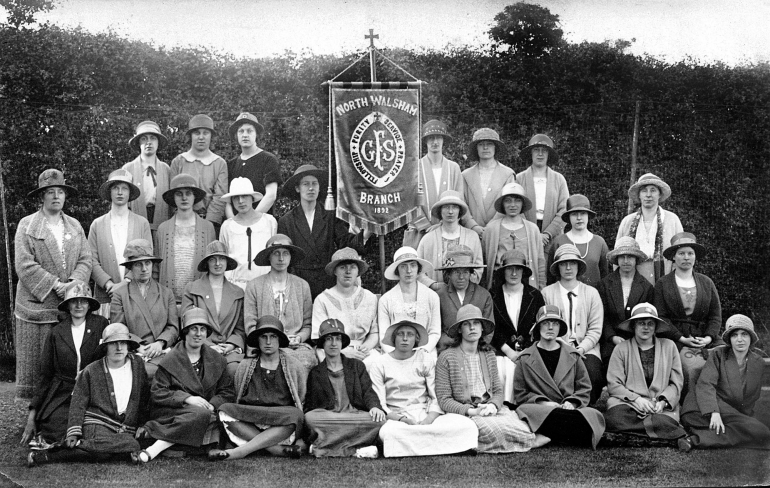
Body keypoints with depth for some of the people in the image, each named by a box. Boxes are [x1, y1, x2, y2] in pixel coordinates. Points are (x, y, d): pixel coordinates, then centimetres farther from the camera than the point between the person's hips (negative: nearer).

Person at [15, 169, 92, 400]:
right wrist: (55, 285, -13)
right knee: (37, 362, -1)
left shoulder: (75, 226, 16)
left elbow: (85, 260, 9)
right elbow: (24, 265, -7)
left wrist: (72, 284, -9)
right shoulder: (27, 225, 2)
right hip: (37, 305, -3)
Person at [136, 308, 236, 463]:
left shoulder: (217, 360, 13)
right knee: (201, 414, -36)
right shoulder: (170, 360, 2)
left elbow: (227, 392, 12)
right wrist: (187, 398, -17)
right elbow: (157, 393, -4)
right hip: (171, 412, -4)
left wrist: (212, 405, -9)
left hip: (207, 411, 4)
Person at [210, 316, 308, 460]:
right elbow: (238, 401, 17)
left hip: (281, 429, -1)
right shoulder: (245, 367, 14)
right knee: (225, 410, -26)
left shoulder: (295, 368, 11)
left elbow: (301, 404, 11)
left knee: (295, 415, -33)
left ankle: (240, 450, -38)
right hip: (248, 426, 2)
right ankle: (279, 449, -33)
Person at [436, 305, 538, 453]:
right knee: (495, 430, -35)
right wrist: (470, 411, -17)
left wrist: (493, 405, -9)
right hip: (463, 412, -4)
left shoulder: (489, 355, 15)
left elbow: (498, 391, 14)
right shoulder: (447, 357, -2)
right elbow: (444, 400, -4)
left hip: (491, 409, 4)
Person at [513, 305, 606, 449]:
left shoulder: (572, 355, 18)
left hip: (570, 408, 3)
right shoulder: (525, 359, 12)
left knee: (593, 415, -33)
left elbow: (584, 388, 16)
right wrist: (542, 402, -9)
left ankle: (547, 435, -31)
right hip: (539, 409, -3)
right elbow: (520, 394, 8)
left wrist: (572, 402, -4)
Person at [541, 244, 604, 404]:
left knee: (592, 373, -29)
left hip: (586, 349, 1)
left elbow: (595, 330, 6)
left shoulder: (591, 293, 12)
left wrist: (580, 349, -10)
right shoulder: (547, 293, 8)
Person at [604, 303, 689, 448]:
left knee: (661, 421, -40)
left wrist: (663, 401, -8)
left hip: (662, 407, -1)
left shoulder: (669, 346, 13)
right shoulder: (621, 348, 9)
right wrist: (636, 399, -14)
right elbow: (613, 385, 2)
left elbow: (677, 383, 11)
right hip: (627, 403, 1)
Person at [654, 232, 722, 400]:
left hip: (705, 338, 3)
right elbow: (661, 317, 0)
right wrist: (681, 339, -11)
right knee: (692, 365, -30)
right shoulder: (662, 284, 7)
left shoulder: (706, 283, 17)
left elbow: (716, 314, 13)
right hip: (676, 338, -3)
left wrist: (709, 337, -5)